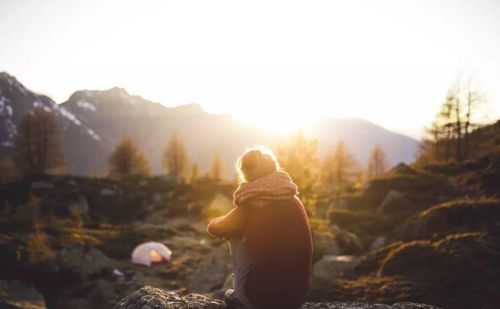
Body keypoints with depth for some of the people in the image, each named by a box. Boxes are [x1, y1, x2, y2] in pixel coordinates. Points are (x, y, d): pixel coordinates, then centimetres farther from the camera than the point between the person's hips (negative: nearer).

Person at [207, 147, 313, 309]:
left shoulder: (250, 208, -12)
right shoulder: (295, 201, 2)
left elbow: (213, 228, 6)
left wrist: (230, 223, 27)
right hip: (298, 295, 5)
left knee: (235, 235, 13)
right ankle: (240, 296, 33)